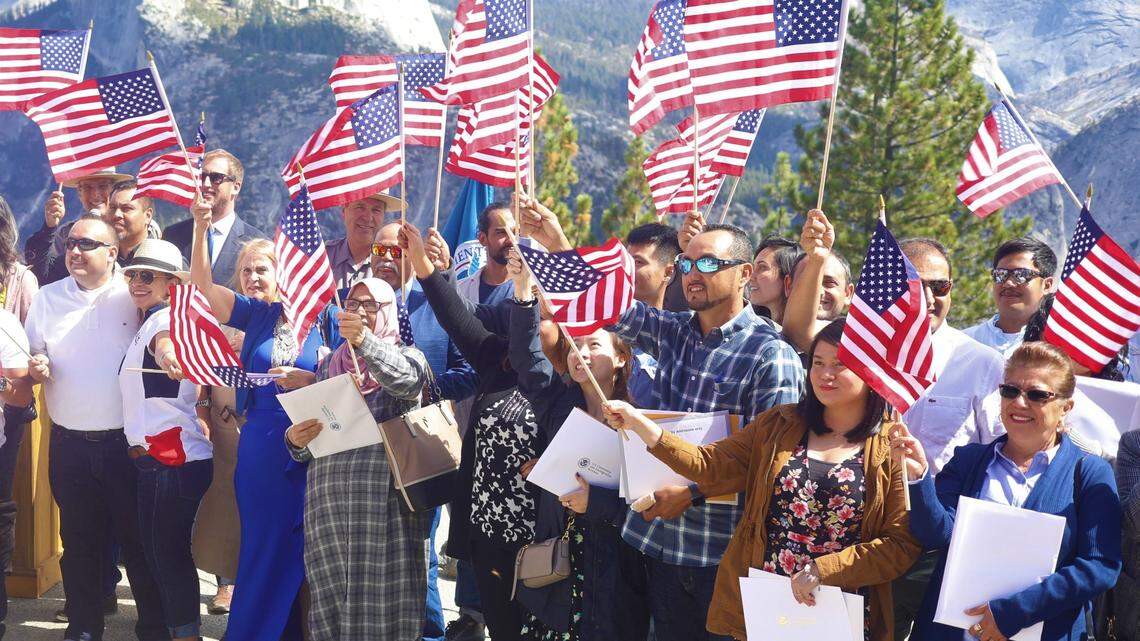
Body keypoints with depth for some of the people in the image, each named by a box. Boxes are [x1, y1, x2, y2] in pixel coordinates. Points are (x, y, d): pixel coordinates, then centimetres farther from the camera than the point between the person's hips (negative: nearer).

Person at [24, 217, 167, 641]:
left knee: (140, 541, 4)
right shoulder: (47, 298, 9)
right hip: (69, 445, 3)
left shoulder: (136, 295, -3)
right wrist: (34, 368, -6)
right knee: (79, 541, 11)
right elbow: (30, 359, 15)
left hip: (128, 442, -3)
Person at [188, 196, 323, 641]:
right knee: (264, 545, 8)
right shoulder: (255, 315, 6)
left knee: (300, 549, 5)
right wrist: (200, 228, -15)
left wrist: (311, 382, -19)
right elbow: (203, 284, -5)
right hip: (262, 447, 2)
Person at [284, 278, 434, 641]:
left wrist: (365, 341, -32)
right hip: (329, 496, 4)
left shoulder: (406, 356, 9)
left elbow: (409, 380, -17)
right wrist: (295, 440, -4)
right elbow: (305, 446, 20)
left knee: (383, 595, -6)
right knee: (332, 599, 3)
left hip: (386, 498, -4)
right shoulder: (330, 366, 20)